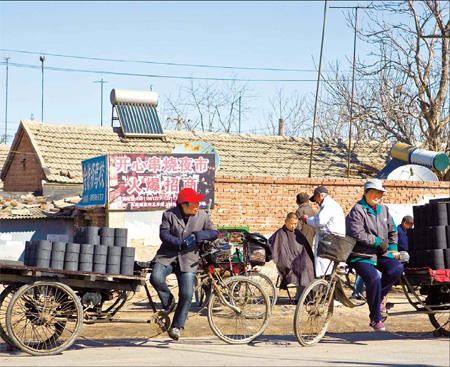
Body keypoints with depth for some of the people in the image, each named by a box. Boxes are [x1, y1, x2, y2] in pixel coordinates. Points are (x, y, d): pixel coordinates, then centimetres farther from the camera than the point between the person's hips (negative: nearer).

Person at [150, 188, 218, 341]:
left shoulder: (202, 216, 5)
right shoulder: (169, 215, -1)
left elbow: (214, 233, 8)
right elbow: (164, 234, -7)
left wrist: (198, 235, -11)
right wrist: (181, 243, -20)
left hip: (188, 259, 1)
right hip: (167, 255, -1)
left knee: (187, 295, -10)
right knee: (155, 278, -28)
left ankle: (177, 326, 8)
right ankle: (168, 302, 3)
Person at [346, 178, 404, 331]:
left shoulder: (384, 210, 16)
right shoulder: (357, 211, -8)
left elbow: (392, 231, 25)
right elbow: (357, 234, -19)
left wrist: (393, 248, 12)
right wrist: (378, 241, -15)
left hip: (380, 254, 7)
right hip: (360, 256, -7)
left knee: (397, 268, -19)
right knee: (374, 279, -27)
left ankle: (377, 298, 2)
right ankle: (375, 319, -11)